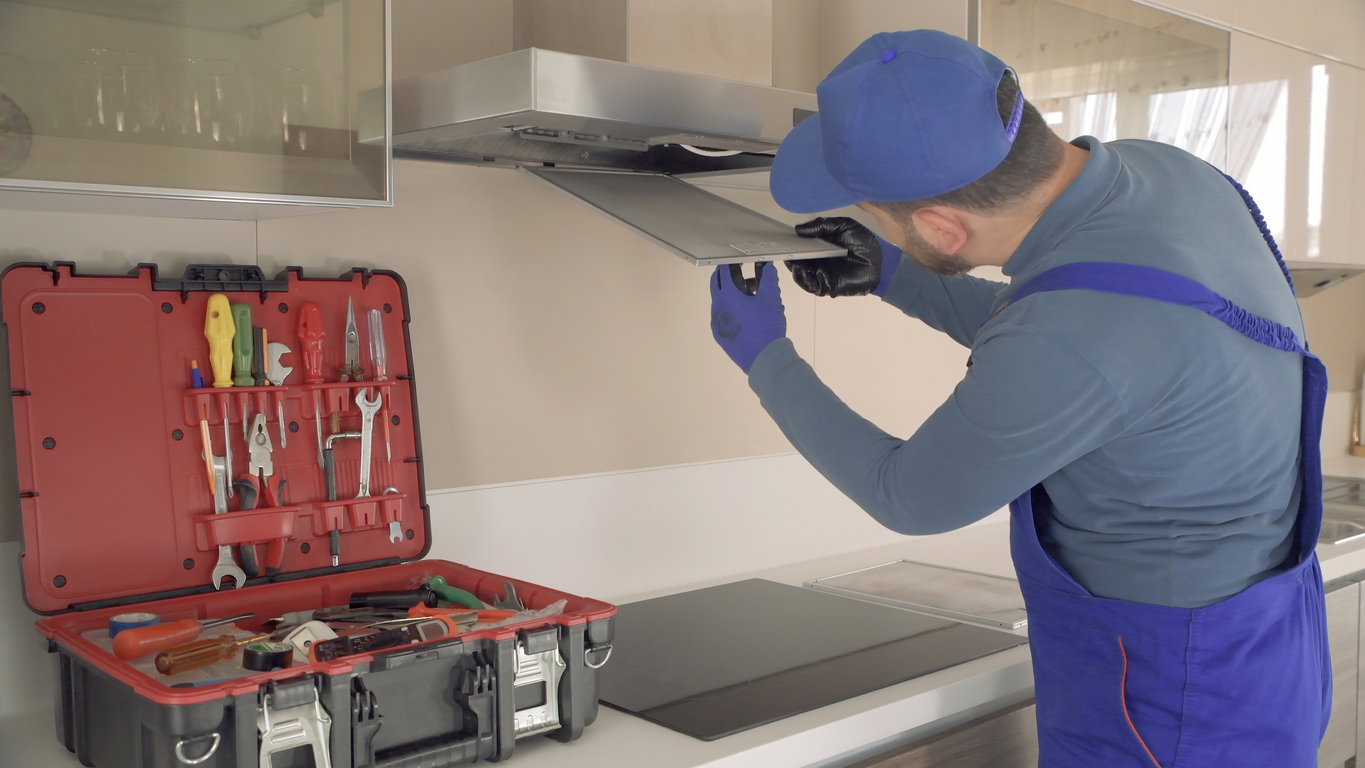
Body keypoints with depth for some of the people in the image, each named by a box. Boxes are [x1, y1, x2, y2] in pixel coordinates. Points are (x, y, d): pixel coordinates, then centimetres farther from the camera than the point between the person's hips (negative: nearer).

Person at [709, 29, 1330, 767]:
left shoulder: (1070, 341, -35)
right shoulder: (1151, 171, -8)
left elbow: (910, 497, -14)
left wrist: (765, 359, -3)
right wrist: (892, 275, 10)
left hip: (1173, 707, -8)